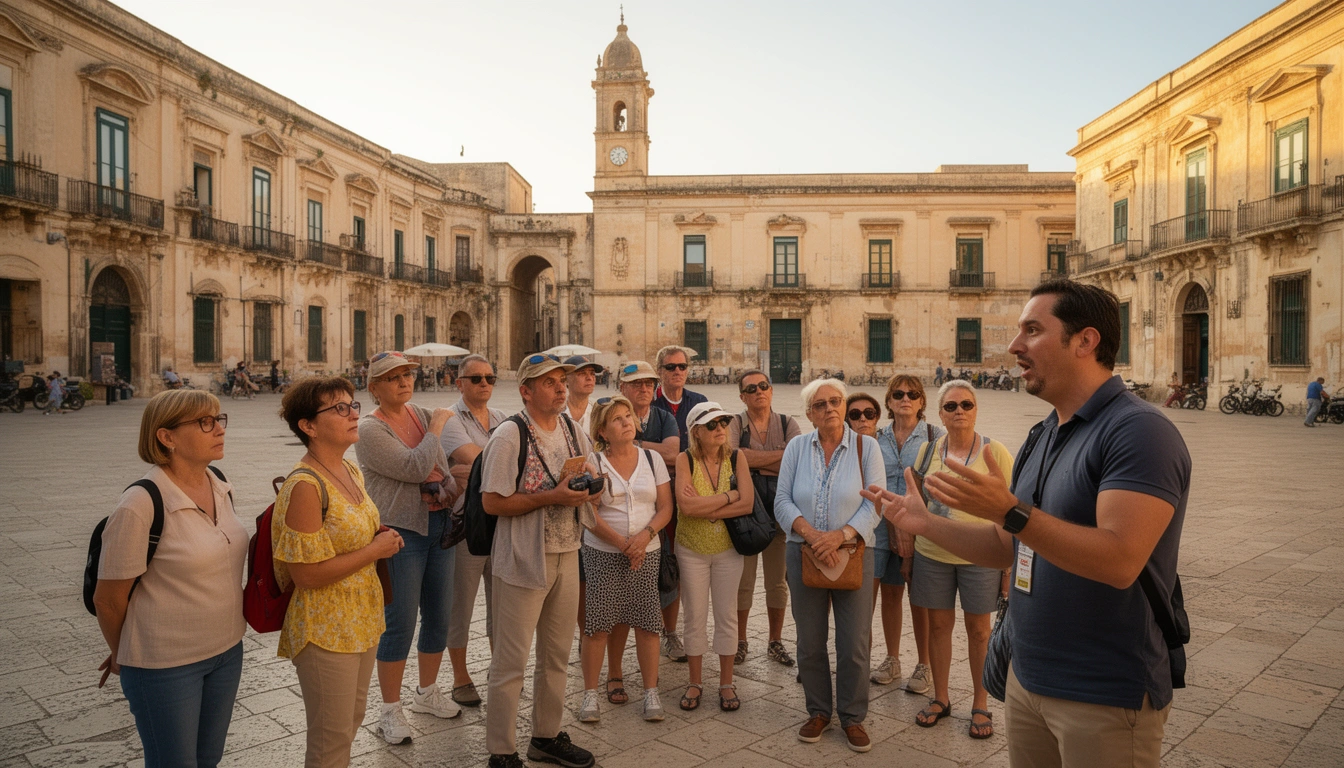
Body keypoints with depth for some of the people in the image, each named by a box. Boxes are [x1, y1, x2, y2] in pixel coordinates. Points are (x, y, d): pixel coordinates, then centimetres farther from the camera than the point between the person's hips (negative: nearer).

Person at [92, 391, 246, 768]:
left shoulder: (221, 487, -2)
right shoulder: (140, 506, -22)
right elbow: (108, 600, -11)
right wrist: (122, 657, 4)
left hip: (226, 652, 6)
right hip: (165, 666, -6)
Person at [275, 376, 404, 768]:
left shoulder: (351, 472, 4)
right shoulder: (305, 486, -23)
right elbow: (307, 575, -24)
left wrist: (380, 536, 4)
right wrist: (375, 549, -19)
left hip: (362, 618, 8)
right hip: (325, 629, -8)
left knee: (351, 721, 23)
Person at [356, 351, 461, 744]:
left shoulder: (422, 414, 6)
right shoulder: (370, 430, -13)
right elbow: (415, 467, -23)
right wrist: (437, 427, -13)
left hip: (438, 524, 6)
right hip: (400, 532, -6)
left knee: (439, 615, 15)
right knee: (400, 623, 1)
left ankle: (427, 691, 34)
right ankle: (390, 709, 19)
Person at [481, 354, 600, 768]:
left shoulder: (573, 430, 7)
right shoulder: (510, 435, -14)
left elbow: (589, 483, 17)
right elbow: (493, 502, -17)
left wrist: (584, 490, -6)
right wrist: (551, 497, -22)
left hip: (566, 555, 7)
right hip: (523, 561, -6)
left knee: (557, 655, 17)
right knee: (511, 661, 4)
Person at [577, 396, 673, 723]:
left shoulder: (652, 459, 6)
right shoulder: (593, 463, -2)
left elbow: (666, 507, 4)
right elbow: (589, 515, -7)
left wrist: (645, 535, -13)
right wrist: (623, 544, -14)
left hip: (646, 552, 2)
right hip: (602, 553, -2)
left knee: (648, 623, 2)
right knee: (597, 624, -1)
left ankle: (651, 692, 15)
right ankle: (590, 694, 13)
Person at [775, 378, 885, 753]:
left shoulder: (866, 446, -2)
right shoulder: (796, 447, 3)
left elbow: (875, 503, -8)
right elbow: (782, 501, -2)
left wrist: (839, 535, -20)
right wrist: (811, 533, -17)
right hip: (803, 554, 2)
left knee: (854, 643, 4)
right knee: (810, 641, 10)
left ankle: (853, 717, 24)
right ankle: (819, 712, 29)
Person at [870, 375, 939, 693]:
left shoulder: (936, 436, -2)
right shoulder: (878, 438, 7)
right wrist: (893, 526, -2)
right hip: (885, 528, 3)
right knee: (889, 592, 11)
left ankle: (924, 666, 19)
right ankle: (892, 661, 26)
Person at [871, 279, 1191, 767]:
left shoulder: (1139, 430, -17)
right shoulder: (1041, 439, 9)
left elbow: (1119, 561, -28)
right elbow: (1005, 548, 12)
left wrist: (1011, 510, -33)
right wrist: (925, 523, 1)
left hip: (1108, 696, -7)